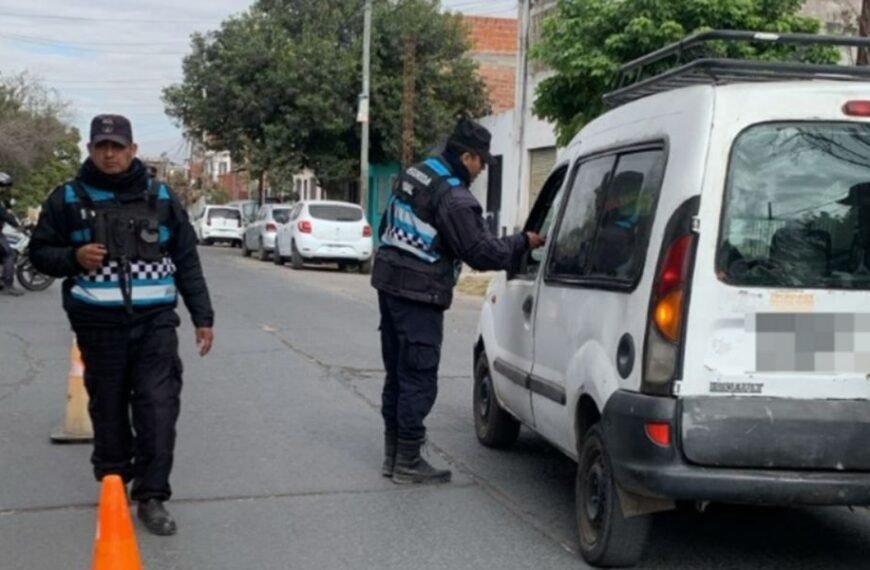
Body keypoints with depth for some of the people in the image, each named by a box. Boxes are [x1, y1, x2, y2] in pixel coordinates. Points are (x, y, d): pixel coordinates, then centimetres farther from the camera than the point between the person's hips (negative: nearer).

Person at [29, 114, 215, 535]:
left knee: (159, 409, -7)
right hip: (98, 324, 0)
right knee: (108, 409, 9)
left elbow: (187, 262, 9)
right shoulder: (68, 199, 3)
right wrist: (73, 257, -14)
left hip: (155, 321, 0)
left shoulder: (160, 198, 6)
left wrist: (202, 316, 5)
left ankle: (151, 497, 0)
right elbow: (40, 252, 8)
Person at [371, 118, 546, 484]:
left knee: (398, 372, 15)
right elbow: (482, 253, -16)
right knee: (419, 378, -2)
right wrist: (524, 243, -3)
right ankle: (407, 462, 3)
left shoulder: (414, 175, 11)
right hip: (419, 295, -10)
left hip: (390, 284, 10)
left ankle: (393, 454, 23)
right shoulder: (454, 198, -17)